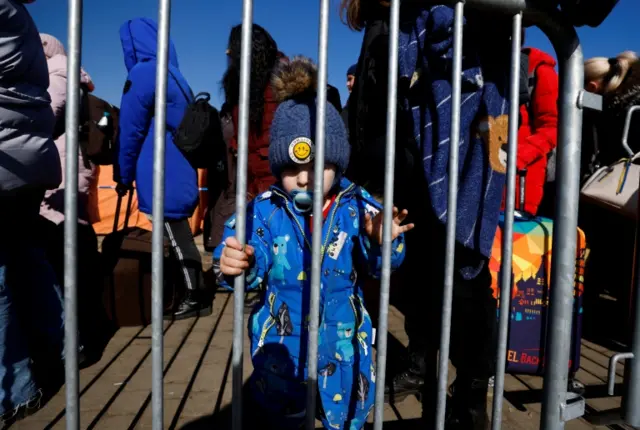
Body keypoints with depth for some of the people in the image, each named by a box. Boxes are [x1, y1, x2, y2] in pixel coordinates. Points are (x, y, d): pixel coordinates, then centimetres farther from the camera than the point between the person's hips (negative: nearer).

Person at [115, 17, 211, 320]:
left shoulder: (142, 73, -10)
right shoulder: (175, 75, 16)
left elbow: (130, 131, -9)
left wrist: (124, 175, 2)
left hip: (161, 177, -8)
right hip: (180, 173, 8)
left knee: (176, 238, 0)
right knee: (178, 236, 14)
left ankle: (196, 298, 10)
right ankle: (193, 293, 24)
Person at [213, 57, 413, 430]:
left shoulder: (356, 205, -12)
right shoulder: (265, 210, -12)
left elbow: (380, 265, -15)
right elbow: (255, 266, -20)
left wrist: (383, 243, -38)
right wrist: (236, 265, -43)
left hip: (342, 347, 1)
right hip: (282, 347, 0)